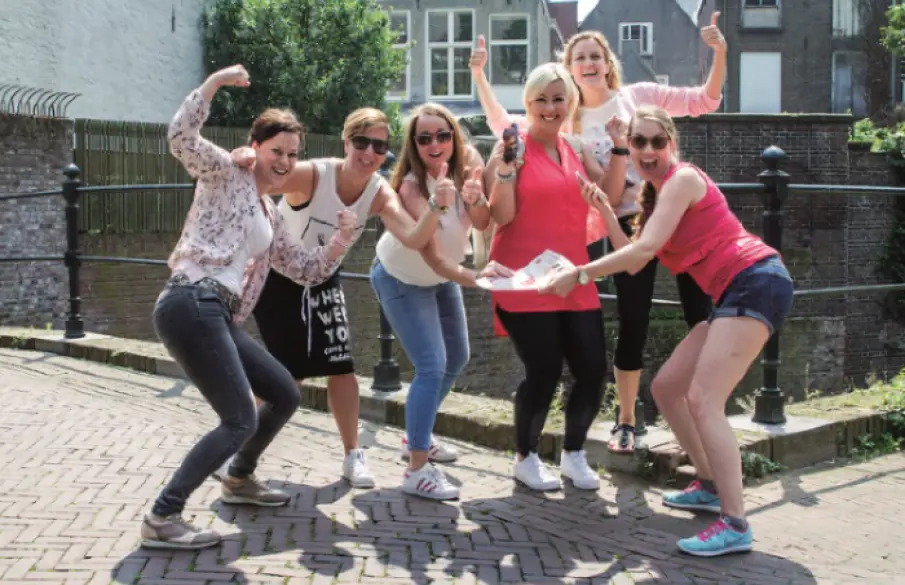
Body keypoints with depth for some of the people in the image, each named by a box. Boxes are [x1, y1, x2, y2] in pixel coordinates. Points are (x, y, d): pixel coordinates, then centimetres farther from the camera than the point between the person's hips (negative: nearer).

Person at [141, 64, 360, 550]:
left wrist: (343, 238, 12)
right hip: (192, 306, -9)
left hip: (219, 318, 9)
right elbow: (181, 138, -14)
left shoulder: (270, 217, 27)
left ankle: (239, 480, 37)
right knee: (240, 421, -12)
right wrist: (214, 82, -17)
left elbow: (307, 269, 28)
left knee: (285, 395, 18)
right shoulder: (226, 175, 4)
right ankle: (161, 519, -11)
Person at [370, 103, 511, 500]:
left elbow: (483, 224, -19)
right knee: (431, 367, -18)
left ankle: (417, 437, 37)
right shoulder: (412, 187, -34)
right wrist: (474, 277, -58)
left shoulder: (466, 162, -18)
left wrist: (475, 199, -41)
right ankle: (416, 471, -12)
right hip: (401, 281, -7)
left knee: (456, 359, 18)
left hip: (442, 277, 7)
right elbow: (433, 257, -40)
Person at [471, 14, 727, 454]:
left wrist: (719, 54, -11)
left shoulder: (638, 95, 5)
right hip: (629, 224, 0)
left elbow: (704, 102, 3)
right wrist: (479, 76, -1)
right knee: (632, 326, 4)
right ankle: (625, 423, 18)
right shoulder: (566, 120, 7)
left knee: (700, 316, 2)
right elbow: (503, 125, 5)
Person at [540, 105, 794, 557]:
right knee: (665, 387, 13)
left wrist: (578, 275, -13)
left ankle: (735, 525, -20)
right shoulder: (659, 192, 21)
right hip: (737, 294, 10)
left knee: (702, 400, -18)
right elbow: (634, 261, 14)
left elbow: (645, 249, -17)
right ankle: (711, 485, 24)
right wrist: (604, 210, 6)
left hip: (756, 283, -10)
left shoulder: (682, 178, -8)